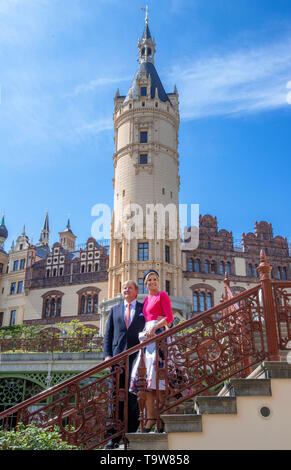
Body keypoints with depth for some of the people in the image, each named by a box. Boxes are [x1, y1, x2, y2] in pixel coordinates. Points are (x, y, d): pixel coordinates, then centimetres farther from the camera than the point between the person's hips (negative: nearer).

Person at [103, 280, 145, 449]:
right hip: (117, 356, 2)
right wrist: (107, 355, 2)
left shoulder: (144, 308, 12)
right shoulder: (115, 310, 19)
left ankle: (132, 435, 5)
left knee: (134, 395, -3)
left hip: (137, 355, -2)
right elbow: (108, 334, 15)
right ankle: (114, 437, 3)